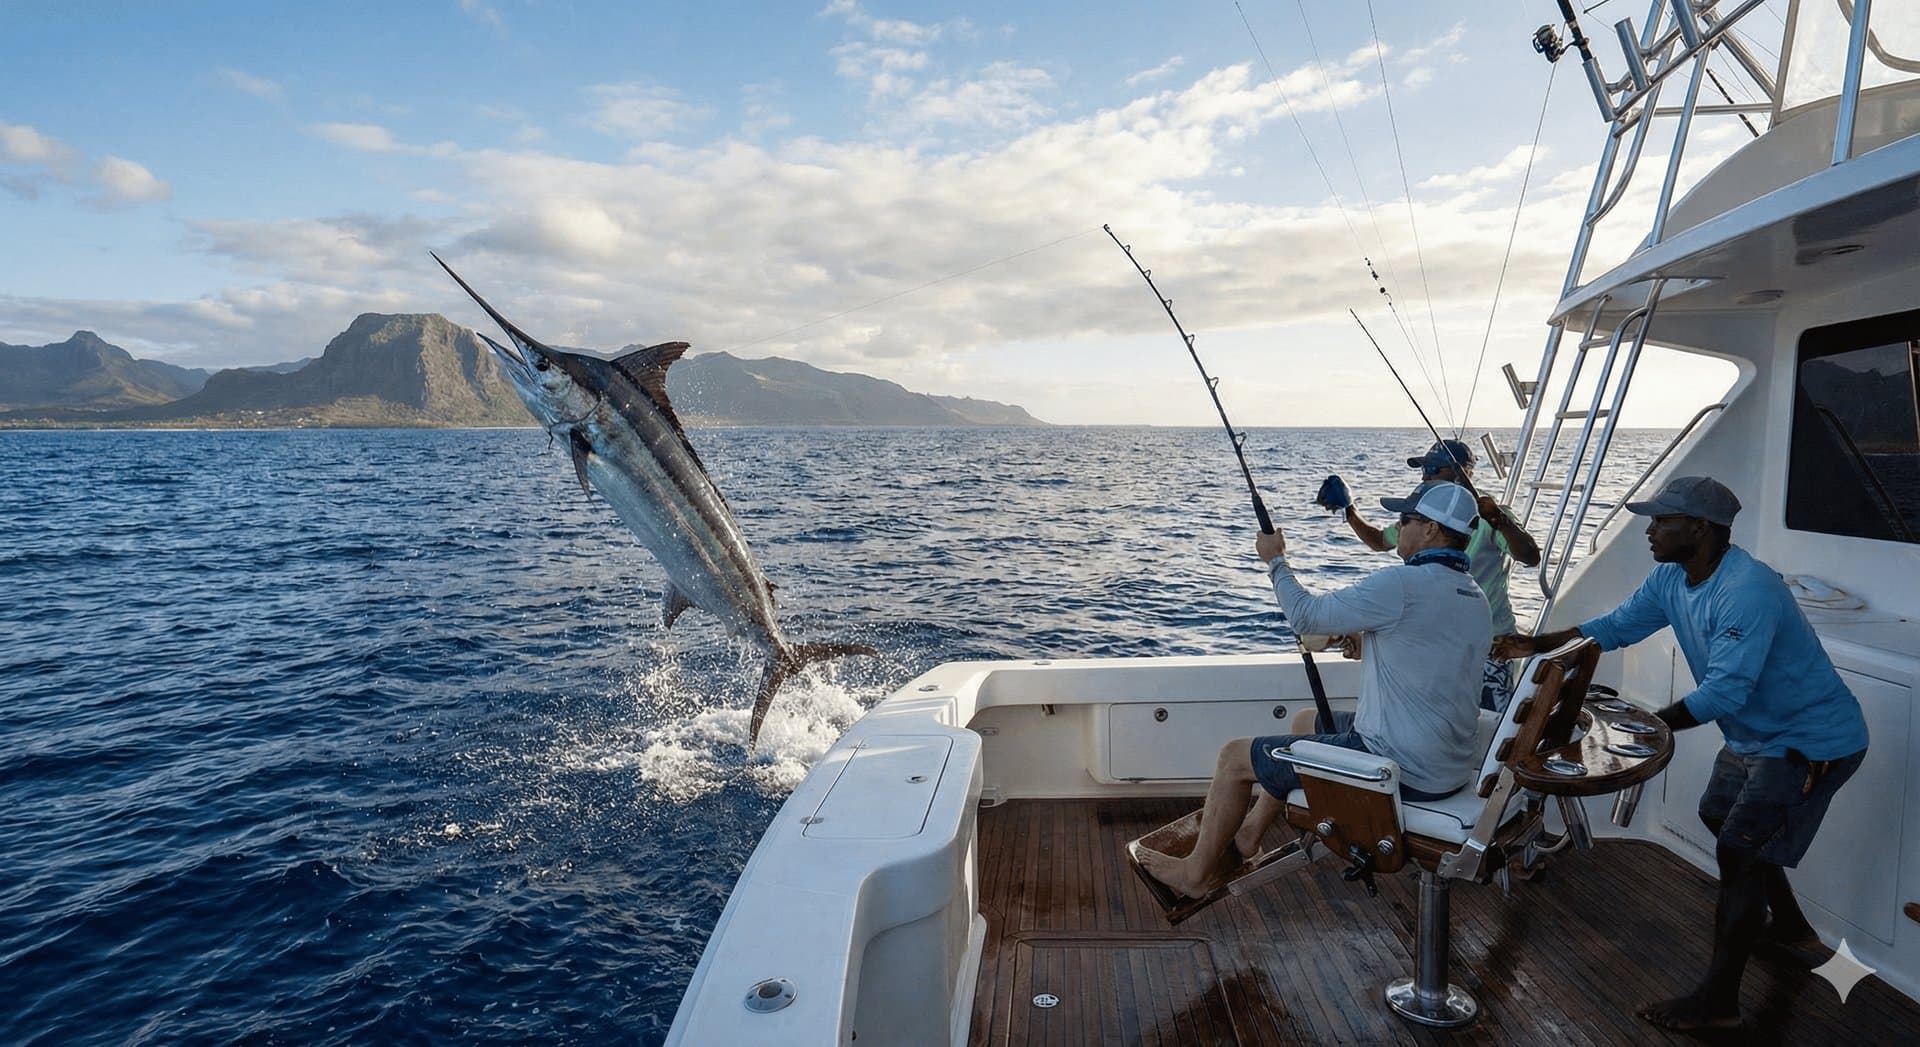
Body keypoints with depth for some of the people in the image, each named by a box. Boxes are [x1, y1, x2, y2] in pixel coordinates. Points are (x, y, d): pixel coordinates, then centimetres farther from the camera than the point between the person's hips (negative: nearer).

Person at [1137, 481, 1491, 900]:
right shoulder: (1476, 598, 8)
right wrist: (1364, 639, 14)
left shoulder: (1403, 585, -21)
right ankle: (1249, 831, 40)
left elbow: (1306, 616, -14)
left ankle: (1197, 872, 20)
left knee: (1235, 757, 2)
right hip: (1450, 767, 10)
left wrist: (1275, 560, 1)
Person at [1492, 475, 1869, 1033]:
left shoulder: (1746, 591, -33)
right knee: (1722, 816, 25)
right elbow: (1616, 626, 5)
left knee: (1740, 851, -10)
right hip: (1756, 734, 10)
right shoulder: (1671, 578, -5)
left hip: (1811, 741, -10)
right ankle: (1789, 924, 48)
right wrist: (1537, 643, -3)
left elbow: (1723, 693, -37)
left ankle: (1718, 999, 0)